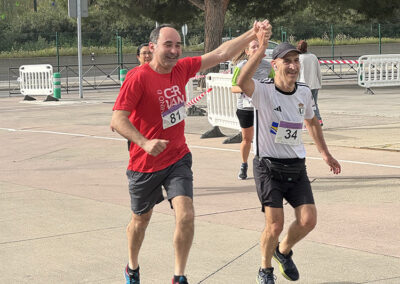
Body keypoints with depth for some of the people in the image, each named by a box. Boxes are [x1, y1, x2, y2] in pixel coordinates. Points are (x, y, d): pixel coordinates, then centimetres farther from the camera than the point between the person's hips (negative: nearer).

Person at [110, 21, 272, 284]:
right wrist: (145, 143, -36)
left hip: (178, 159, 4)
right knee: (141, 220, 16)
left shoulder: (181, 69, -2)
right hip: (145, 164, -3)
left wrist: (253, 34, -5)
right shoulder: (139, 78, -19)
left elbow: (220, 54, 3)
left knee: (186, 215, -15)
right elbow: (118, 119, -23)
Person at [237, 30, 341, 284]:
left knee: (308, 220, -5)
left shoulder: (304, 93, 4)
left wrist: (325, 153, 25)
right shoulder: (263, 91, -14)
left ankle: (284, 251, 27)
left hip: (297, 168, 5)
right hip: (268, 167, -5)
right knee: (275, 225, -9)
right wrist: (261, 49, -46)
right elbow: (242, 82, -39)